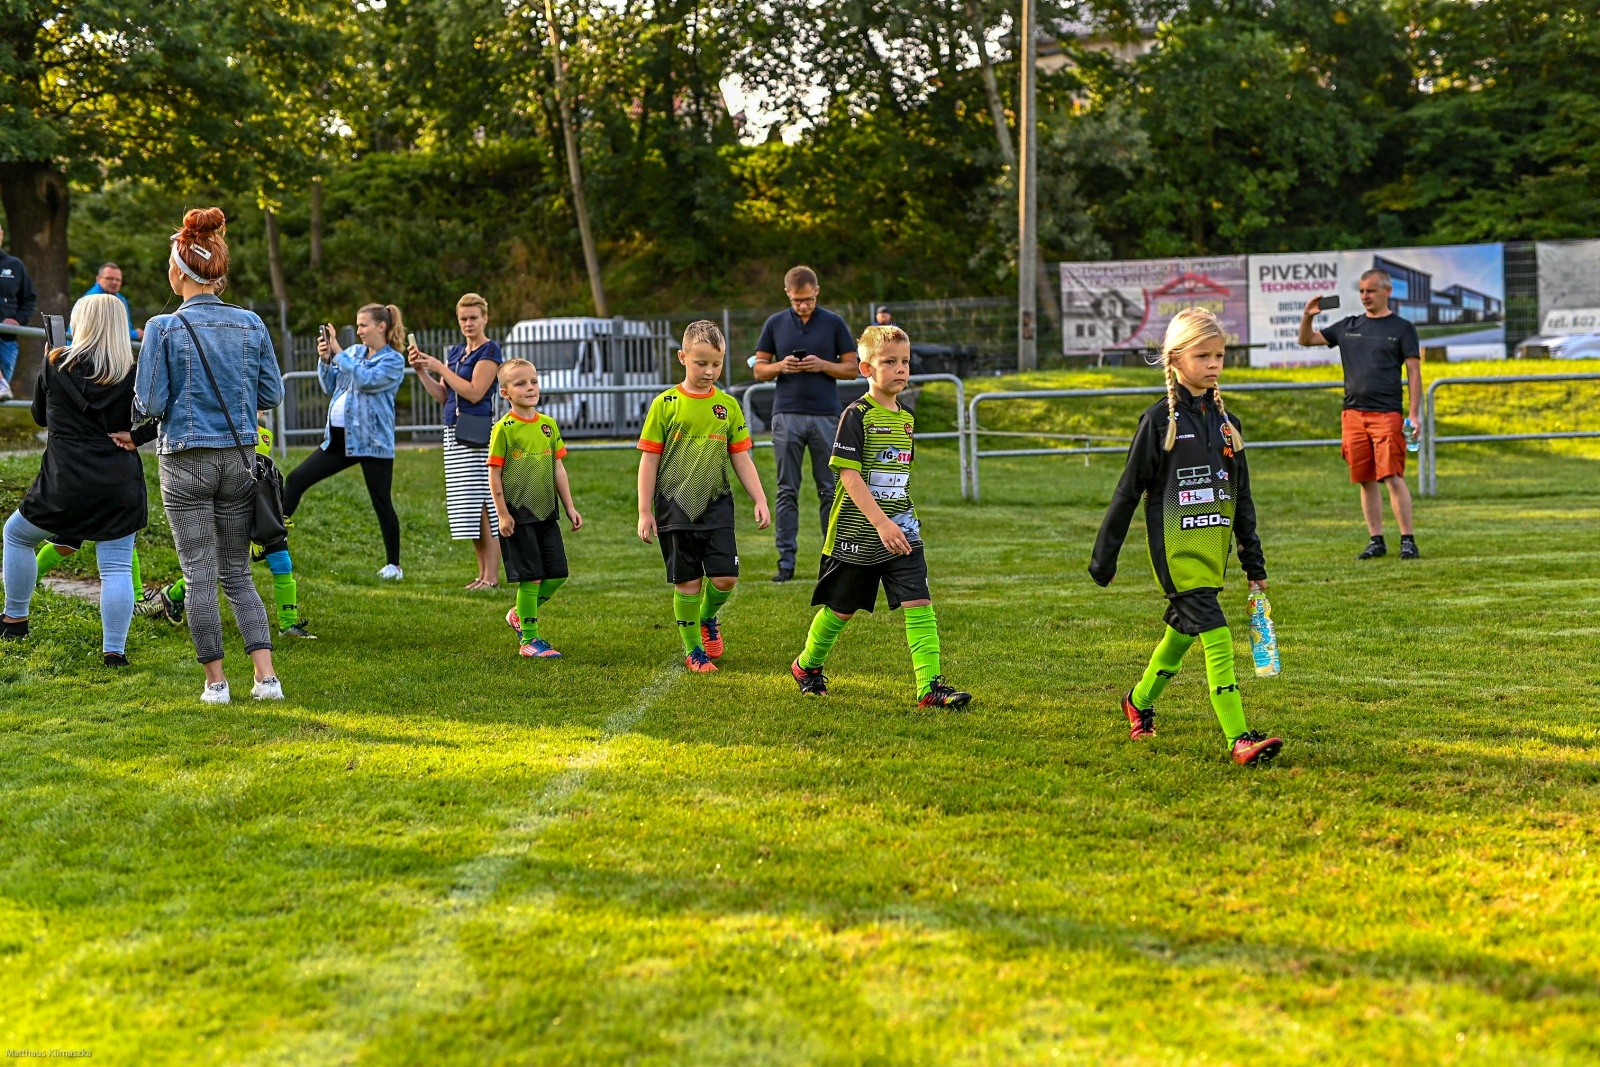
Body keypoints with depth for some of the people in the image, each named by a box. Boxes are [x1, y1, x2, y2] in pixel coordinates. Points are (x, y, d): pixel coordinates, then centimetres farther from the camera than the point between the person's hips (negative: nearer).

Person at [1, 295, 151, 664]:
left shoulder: (56, 364, -1)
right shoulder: (134, 373, -2)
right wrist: (134, 436, -3)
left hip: (64, 482, 0)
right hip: (120, 485, 0)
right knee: (116, 569, 3)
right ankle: (114, 650, -2)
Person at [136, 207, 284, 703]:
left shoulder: (165, 328, -10)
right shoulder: (251, 324, 0)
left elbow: (151, 404, -10)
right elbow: (272, 394, 5)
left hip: (186, 462, -3)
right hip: (238, 459, 4)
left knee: (200, 576, 5)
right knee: (237, 574, 11)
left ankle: (216, 681, 8)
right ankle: (266, 676, 0)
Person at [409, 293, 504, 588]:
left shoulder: (490, 351, -6)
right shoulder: (455, 352, 17)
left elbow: (475, 392, -16)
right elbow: (443, 396, 16)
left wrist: (441, 368, -13)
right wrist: (422, 371, 4)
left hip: (479, 435, -8)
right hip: (454, 433, 8)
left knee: (484, 504, -9)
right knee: (468, 507, 9)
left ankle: (492, 575, -6)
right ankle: (483, 572, 15)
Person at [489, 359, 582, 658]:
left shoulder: (548, 425, 8)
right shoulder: (504, 428, -8)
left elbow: (558, 468, 12)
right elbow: (494, 474, -7)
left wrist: (570, 507, 11)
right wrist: (502, 513, -11)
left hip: (546, 512, 6)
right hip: (518, 515, -6)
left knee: (558, 574, 7)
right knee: (531, 577, -3)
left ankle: (520, 614, 28)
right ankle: (528, 640, 7)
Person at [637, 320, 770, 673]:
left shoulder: (728, 405, 5)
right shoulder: (665, 404, -2)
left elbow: (741, 458, 10)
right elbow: (649, 460, 0)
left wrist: (760, 501, 2)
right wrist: (645, 512, -3)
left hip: (716, 506, 2)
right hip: (675, 508, -2)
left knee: (725, 577, -6)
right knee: (687, 583, 2)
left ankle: (709, 617, 26)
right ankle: (692, 650, 18)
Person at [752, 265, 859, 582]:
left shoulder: (834, 323, 3)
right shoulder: (775, 324, 7)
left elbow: (852, 369, 4)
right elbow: (759, 370, 10)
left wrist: (822, 365, -12)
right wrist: (781, 366, -10)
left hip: (827, 416, -1)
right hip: (787, 416, 1)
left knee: (829, 490, 3)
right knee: (787, 491, 1)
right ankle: (786, 559, 3)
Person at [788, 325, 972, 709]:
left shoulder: (906, 419, 9)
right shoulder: (857, 415, -13)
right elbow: (849, 475, -19)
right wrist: (882, 524, -25)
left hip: (900, 532, 5)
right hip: (857, 533, -5)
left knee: (920, 603, -9)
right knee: (841, 608, 10)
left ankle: (930, 686, -10)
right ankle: (807, 666, 35)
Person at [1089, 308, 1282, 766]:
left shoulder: (1226, 422, 10)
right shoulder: (1159, 420, -6)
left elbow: (1241, 497, 16)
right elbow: (1128, 491, -2)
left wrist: (1254, 563, 16)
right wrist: (1104, 555, -1)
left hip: (1214, 546, 6)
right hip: (1176, 548, -6)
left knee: (1183, 629, 18)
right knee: (1215, 634, -16)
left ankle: (1140, 701, 42)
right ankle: (1239, 738, -19)